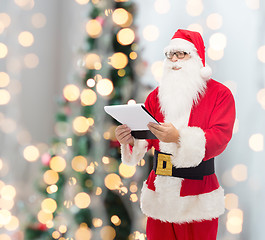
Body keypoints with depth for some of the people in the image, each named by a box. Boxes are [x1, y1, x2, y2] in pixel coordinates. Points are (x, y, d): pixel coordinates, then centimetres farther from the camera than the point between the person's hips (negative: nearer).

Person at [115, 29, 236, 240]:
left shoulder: (220, 94, -2)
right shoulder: (157, 95, 12)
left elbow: (220, 137, -16)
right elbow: (145, 136, 9)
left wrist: (178, 137, -31)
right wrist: (130, 140, -16)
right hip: (160, 193, 4)